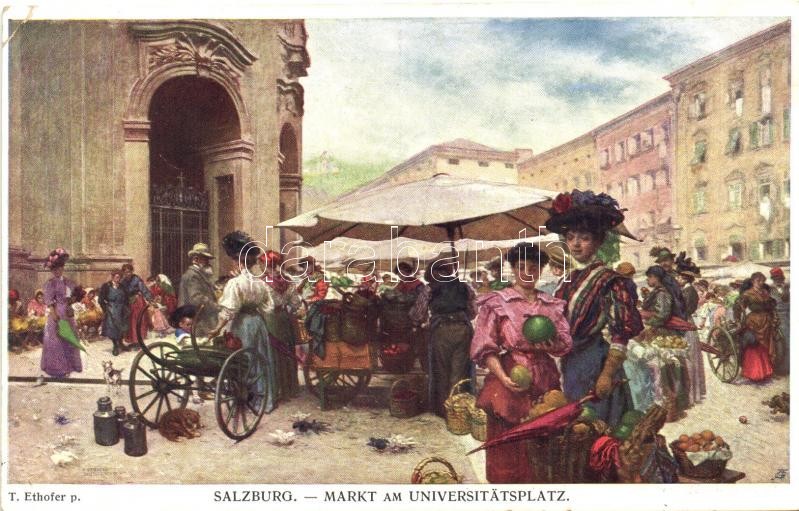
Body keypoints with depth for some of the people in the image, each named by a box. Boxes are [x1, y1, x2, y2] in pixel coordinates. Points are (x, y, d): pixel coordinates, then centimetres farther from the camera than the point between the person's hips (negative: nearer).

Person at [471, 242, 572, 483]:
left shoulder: (553, 305, 10)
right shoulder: (495, 303, -3)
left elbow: (566, 344, 8)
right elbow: (485, 349, -7)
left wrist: (550, 346, -15)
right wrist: (503, 377, -21)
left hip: (545, 384, 4)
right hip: (509, 382, -4)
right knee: (507, 450, 3)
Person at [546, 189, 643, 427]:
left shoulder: (608, 281, -11)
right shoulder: (569, 280, 8)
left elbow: (620, 335, -16)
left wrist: (608, 375, -21)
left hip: (595, 363, -7)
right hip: (569, 365, 7)